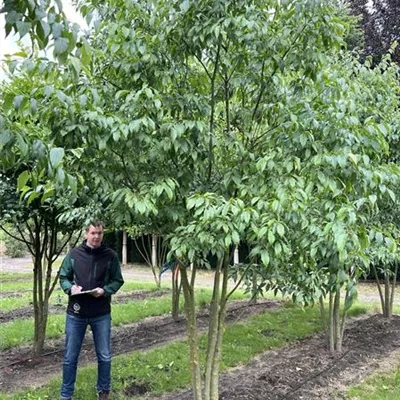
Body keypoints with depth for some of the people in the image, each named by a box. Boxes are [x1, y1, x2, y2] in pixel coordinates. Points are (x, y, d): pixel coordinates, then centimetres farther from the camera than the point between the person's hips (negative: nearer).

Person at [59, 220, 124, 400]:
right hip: (76, 313, 0)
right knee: (70, 357, 11)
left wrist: (104, 290, -17)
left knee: (104, 357, 13)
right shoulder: (73, 254, -2)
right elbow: (63, 277, 7)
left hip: (101, 314, 0)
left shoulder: (110, 255, -4)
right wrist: (70, 287, -14)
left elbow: (117, 281, 2)